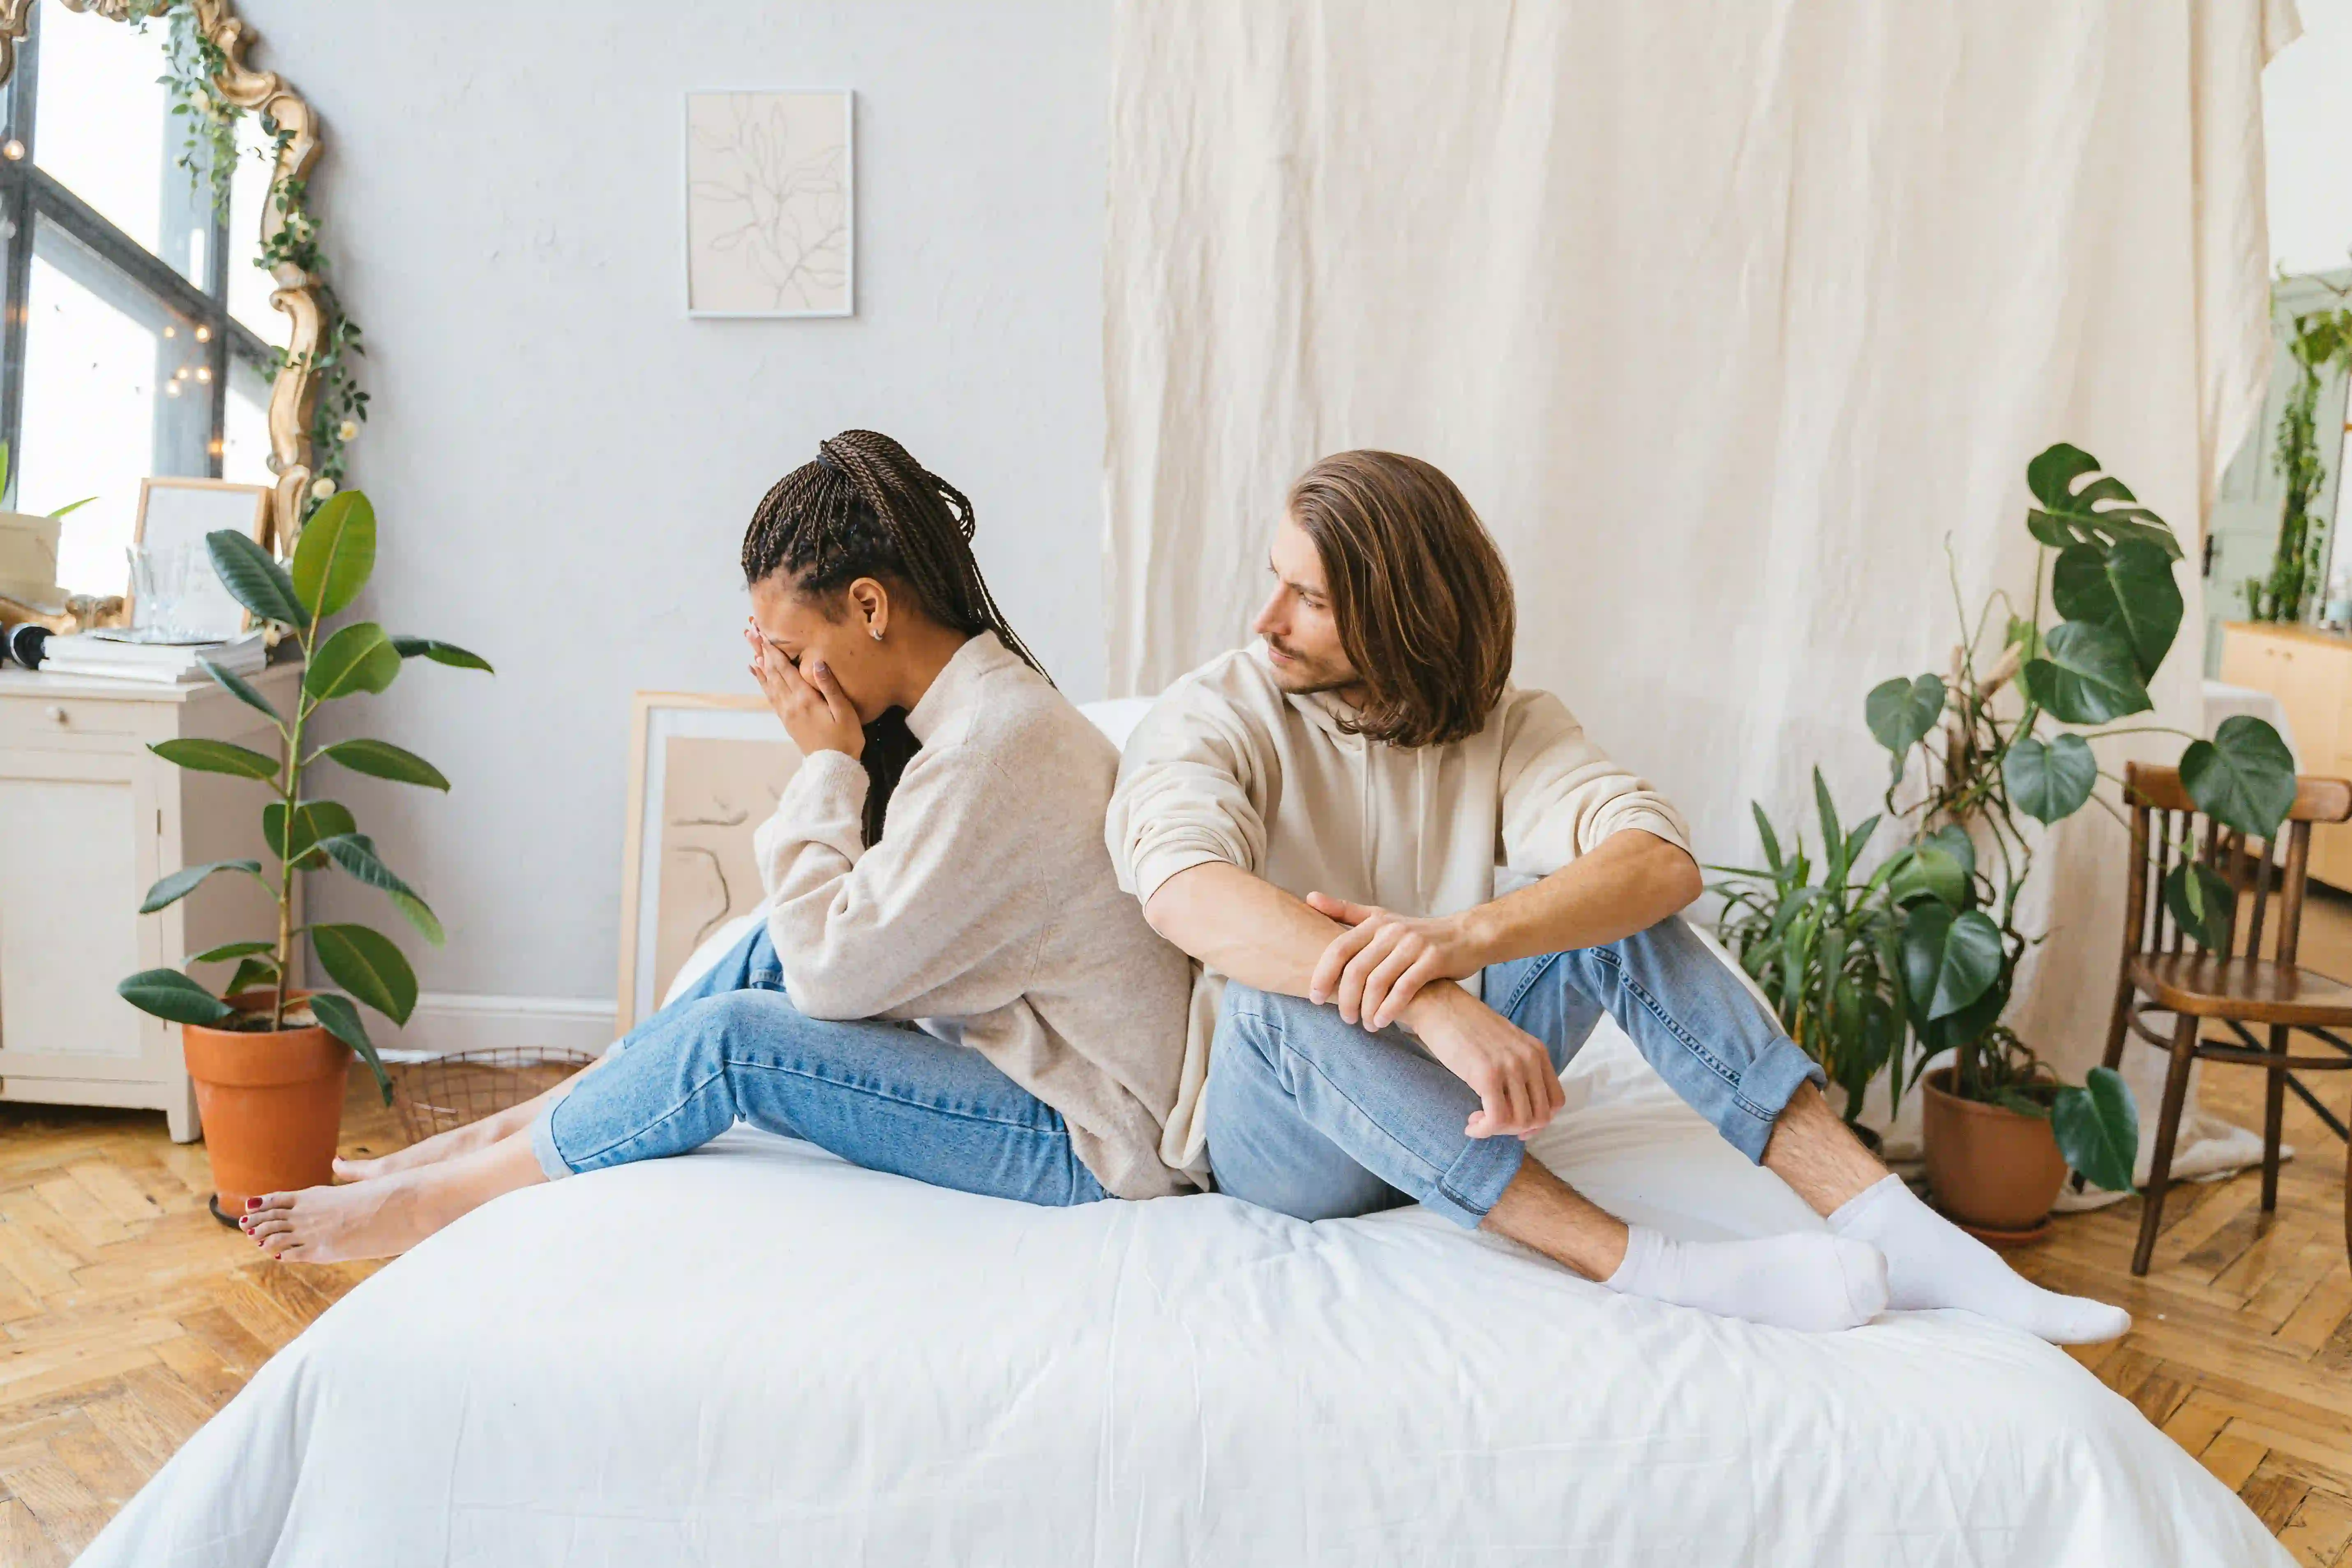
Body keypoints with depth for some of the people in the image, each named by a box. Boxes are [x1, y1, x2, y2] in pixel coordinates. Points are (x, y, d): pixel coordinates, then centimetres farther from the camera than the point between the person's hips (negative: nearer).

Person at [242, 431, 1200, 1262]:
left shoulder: (992, 748, -25)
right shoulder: (985, 702, 7)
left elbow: (834, 973, -20)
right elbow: (835, 935, 10)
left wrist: (826, 764, -13)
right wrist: (833, 763, -2)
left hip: (1089, 1144, -9)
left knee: (731, 1038, -14)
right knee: (769, 952, 6)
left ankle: (419, 1204, 4)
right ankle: (499, 1136, 15)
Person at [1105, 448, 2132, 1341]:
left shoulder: (1501, 724, -2)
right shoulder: (1211, 718, -11)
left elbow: (1664, 861, -21)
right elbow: (1184, 895, -34)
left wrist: (1470, 934, -41)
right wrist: (1433, 1005, -48)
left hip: (1446, 1096, 3)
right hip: (1275, 1145, -3)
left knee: (1618, 907, -18)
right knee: (1277, 1001, -36)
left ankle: (1886, 1228, -24)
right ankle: (1647, 1270, -37)